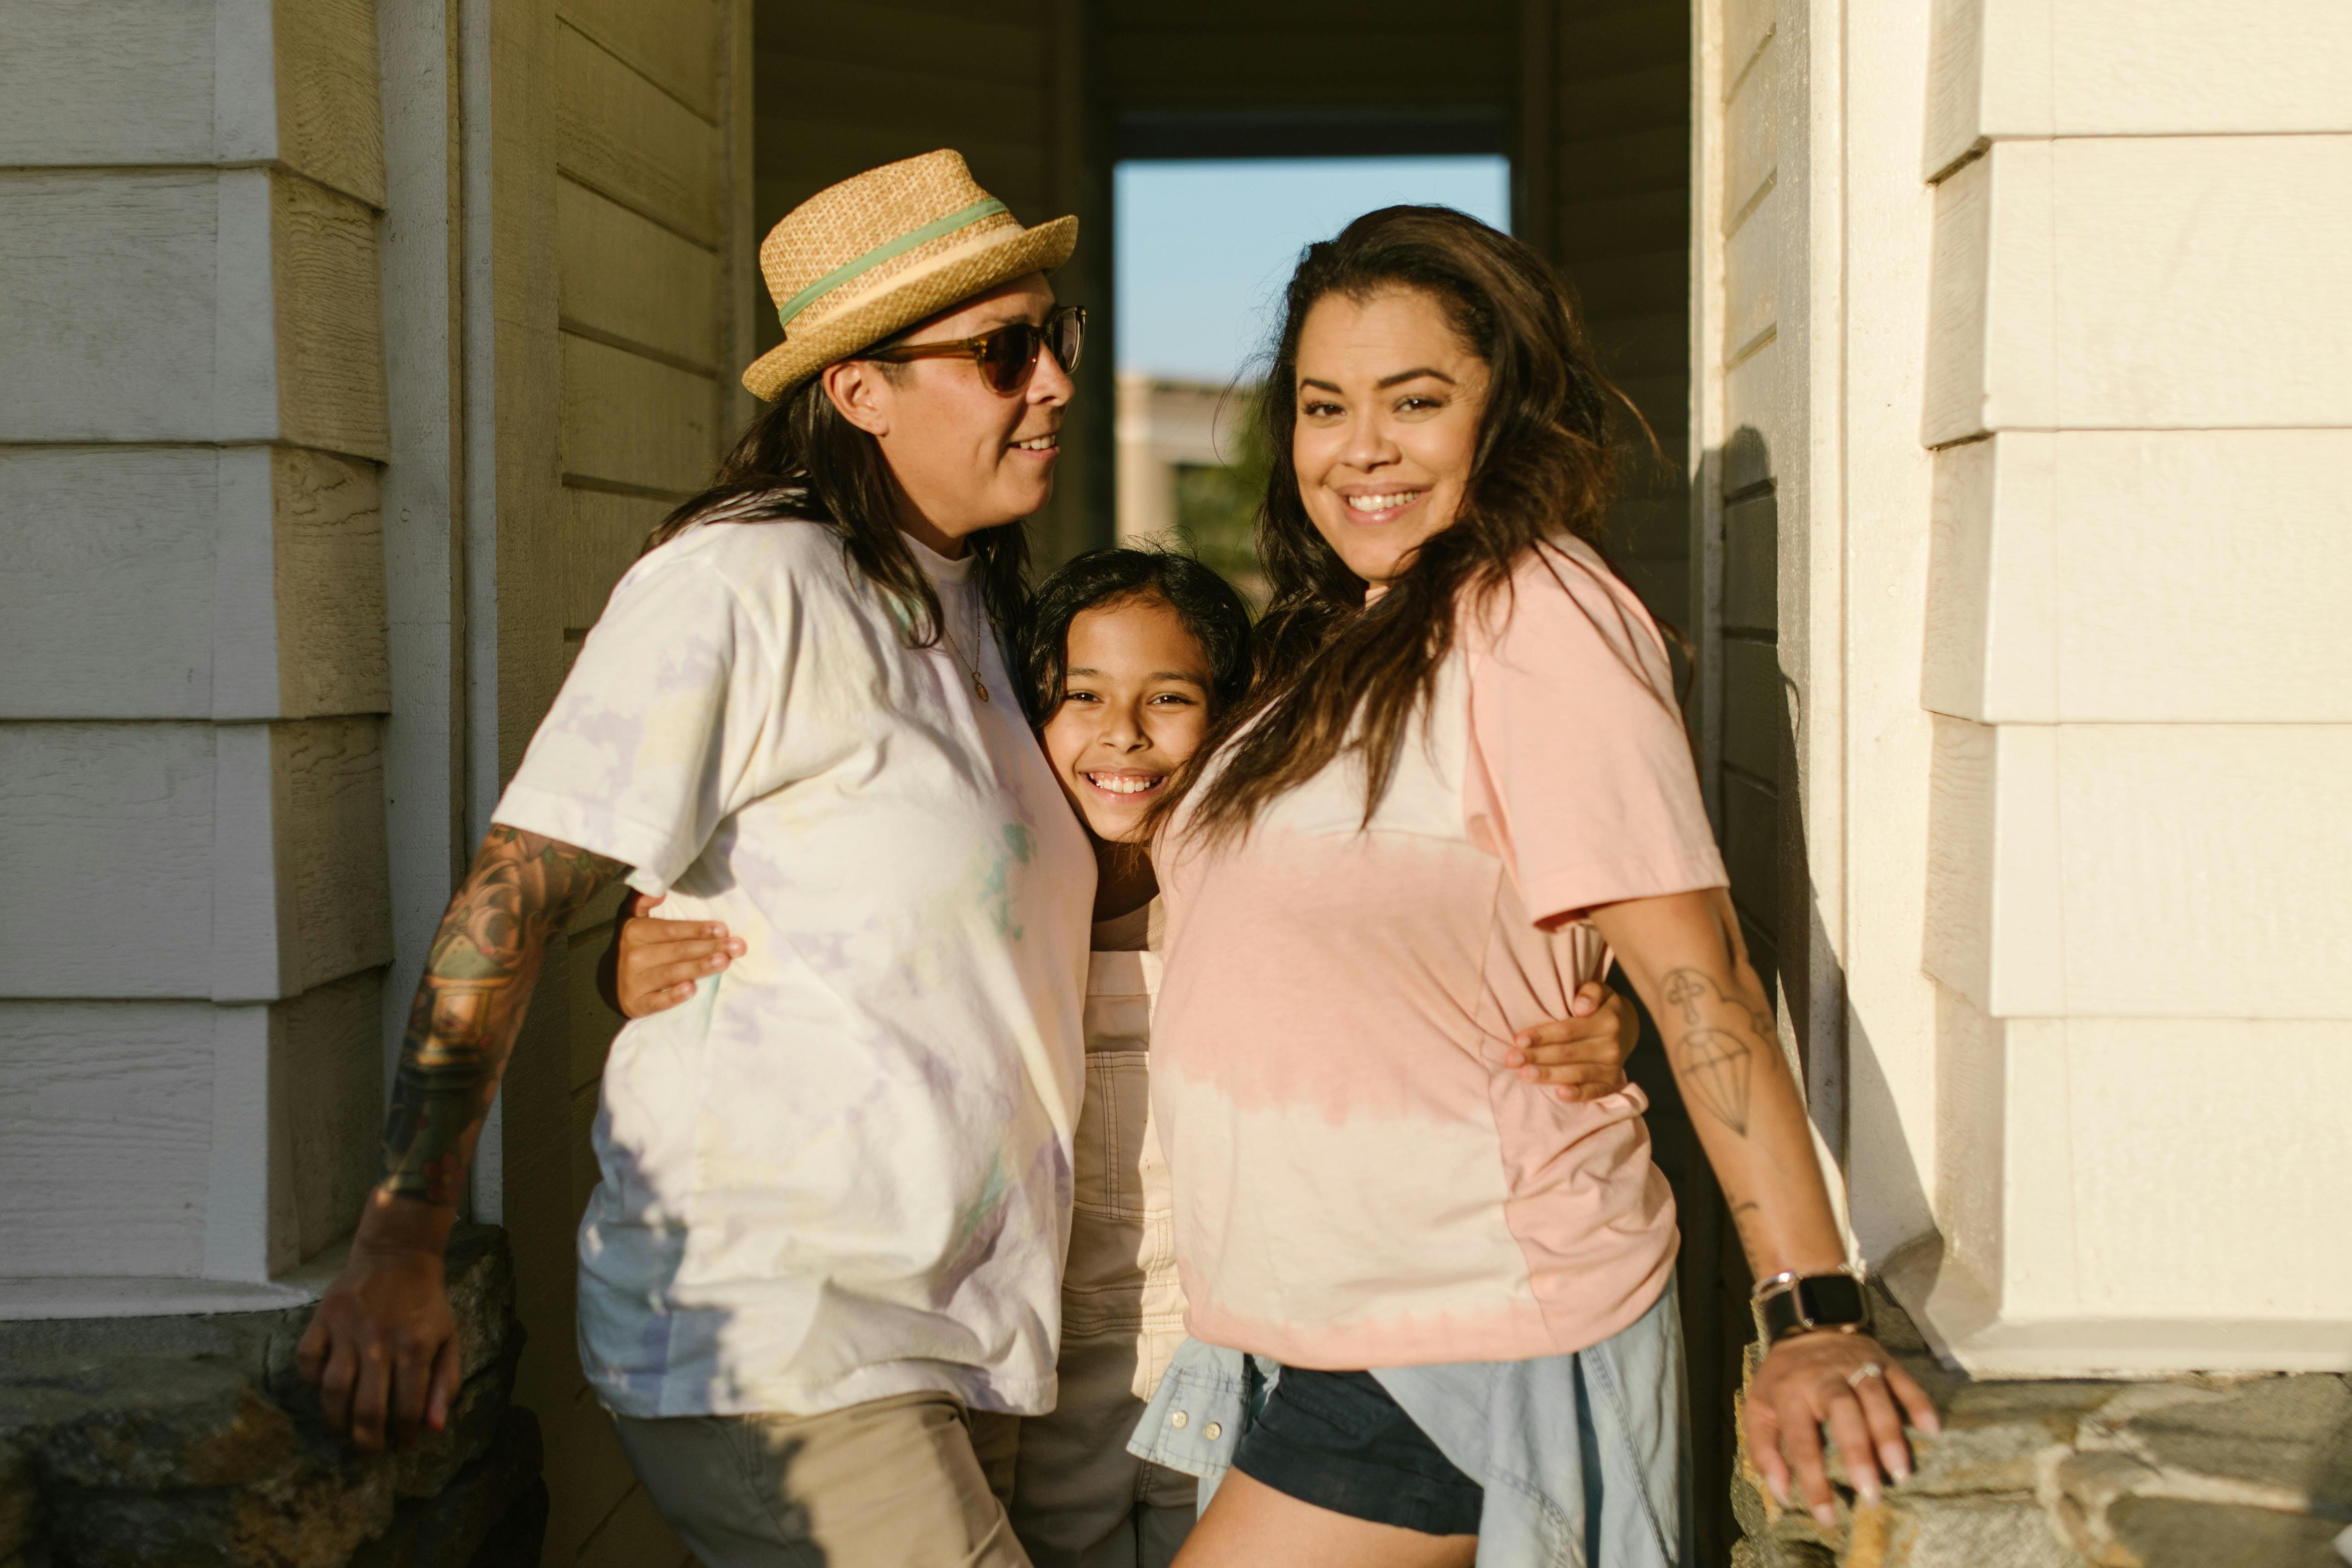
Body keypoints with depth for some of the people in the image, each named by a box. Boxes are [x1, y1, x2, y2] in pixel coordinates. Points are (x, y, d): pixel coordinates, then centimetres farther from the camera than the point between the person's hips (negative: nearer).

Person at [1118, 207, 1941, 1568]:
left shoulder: (1534, 615, -15)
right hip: (1321, 1331, 9)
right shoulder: (1351, 642, 12)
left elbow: (1692, 970, -22)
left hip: (1467, 1350, -9)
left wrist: (1815, 1310, -26)